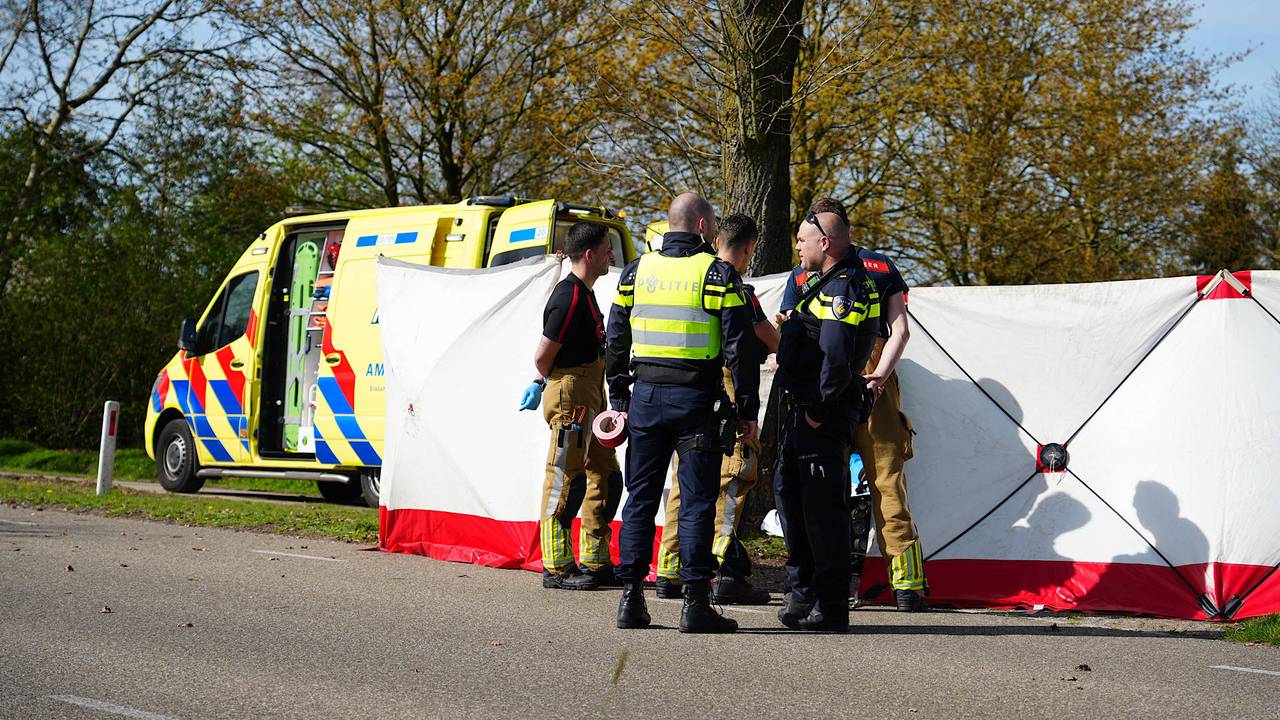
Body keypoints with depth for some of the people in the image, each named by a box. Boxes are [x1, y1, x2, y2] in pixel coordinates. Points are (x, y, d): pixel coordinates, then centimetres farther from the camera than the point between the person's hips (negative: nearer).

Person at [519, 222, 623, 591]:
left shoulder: (585, 294, 16)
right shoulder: (569, 298, -17)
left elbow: (545, 356, 23)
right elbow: (543, 356, -15)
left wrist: (539, 383, 22)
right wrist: (556, 384, 2)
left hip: (589, 401, 10)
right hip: (570, 398, -10)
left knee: (605, 477, 13)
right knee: (565, 481, -6)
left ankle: (595, 563, 19)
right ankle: (557, 569, -2)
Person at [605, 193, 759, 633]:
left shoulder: (636, 271, 9)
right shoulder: (718, 274, -5)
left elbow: (616, 341, 11)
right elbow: (738, 348, -7)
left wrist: (619, 401, 17)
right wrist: (747, 410, -2)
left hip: (646, 395, 4)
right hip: (694, 398, -4)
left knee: (640, 496, 10)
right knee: (696, 500, 0)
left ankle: (631, 598, 9)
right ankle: (695, 602, -2)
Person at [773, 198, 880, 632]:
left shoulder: (841, 291, -18)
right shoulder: (835, 282, 16)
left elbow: (835, 359, -29)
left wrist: (819, 408, -19)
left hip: (823, 416, -11)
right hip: (805, 410, 11)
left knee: (822, 507, -6)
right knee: (789, 493, 19)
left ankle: (830, 610, -1)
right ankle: (805, 591, 28)